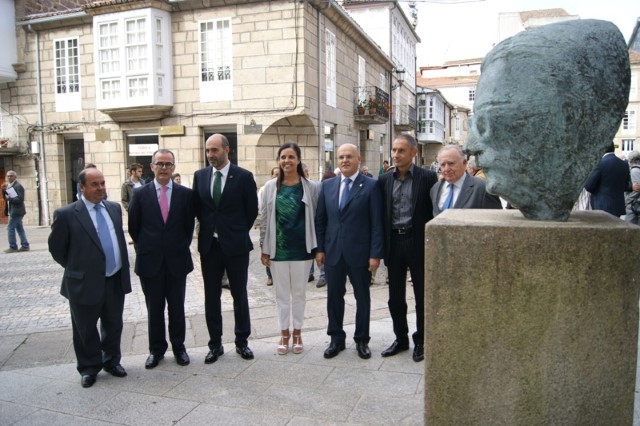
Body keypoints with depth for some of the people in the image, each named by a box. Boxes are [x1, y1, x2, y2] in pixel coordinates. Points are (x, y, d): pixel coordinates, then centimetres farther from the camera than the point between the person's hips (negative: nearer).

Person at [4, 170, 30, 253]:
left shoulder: (18, 186, -14)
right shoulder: (9, 186, 16)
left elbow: (20, 199, -21)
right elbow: (7, 197, 15)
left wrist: (9, 198, -21)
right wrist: (4, 191, 0)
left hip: (16, 211, -10)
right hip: (14, 211, 10)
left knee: (10, 228, -7)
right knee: (19, 228, 11)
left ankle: (13, 247, -2)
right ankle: (25, 246, 15)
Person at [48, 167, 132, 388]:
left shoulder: (114, 208, 6)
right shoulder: (66, 214, -11)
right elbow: (56, 248, -3)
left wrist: (123, 268, 11)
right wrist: (76, 269, 3)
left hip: (116, 280, 4)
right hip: (85, 283, -4)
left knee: (114, 325, 17)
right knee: (86, 330, 11)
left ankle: (112, 361, 36)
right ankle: (89, 368, 30)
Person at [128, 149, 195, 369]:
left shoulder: (186, 194, -1)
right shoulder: (140, 194, -1)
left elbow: (189, 225, 6)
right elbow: (133, 227, 6)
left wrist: (181, 247, 5)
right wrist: (144, 249, 6)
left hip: (177, 260, 0)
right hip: (150, 261, 0)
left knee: (177, 307, 11)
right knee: (154, 309, 11)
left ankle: (178, 347, 26)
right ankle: (156, 349, 25)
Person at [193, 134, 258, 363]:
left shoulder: (244, 176, -7)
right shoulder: (200, 176, 4)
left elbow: (252, 210, 0)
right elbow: (197, 207, 14)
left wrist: (239, 232, 4)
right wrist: (208, 228, 8)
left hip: (235, 245, -3)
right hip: (209, 245, 3)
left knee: (239, 295, 9)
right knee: (211, 297, 10)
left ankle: (242, 341, 23)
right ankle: (215, 344, 23)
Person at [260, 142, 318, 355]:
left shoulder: (310, 187, -3)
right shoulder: (270, 187, 0)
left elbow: (316, 218, 1)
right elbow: (264, 219, 3)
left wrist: (317, 247, 0)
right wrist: (264, 248, 2)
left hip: (301, 248, -1)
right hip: (278, 249, 1)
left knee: (299, 292, 12)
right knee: (282, 293, 12)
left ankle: (297, 332, 28)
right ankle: (284, 333, 27)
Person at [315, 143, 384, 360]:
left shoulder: (370, 186, -5)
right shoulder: (327, 185, 7)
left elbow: (376, 223, -7)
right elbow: (320, 220, 9)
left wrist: (375, 254, -11)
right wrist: (319, 249, 4)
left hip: (360, 252, -3)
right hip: (333, 252, 3)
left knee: (362, 297, 10)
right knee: (334, 296, 11)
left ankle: (362, 340, 26)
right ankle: (336, 338, 27)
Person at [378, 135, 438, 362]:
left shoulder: (428, 177, -6)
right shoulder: (384, 180, 5)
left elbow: (434, 212, -5)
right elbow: (381, 214, 8)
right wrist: (382, 246, 4)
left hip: (418, 243, -4)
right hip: (393, 243, 4)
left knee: (422, 296, 8)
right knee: (395, 297, 13)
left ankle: (420, 341, 24)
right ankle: (401, 338, 29)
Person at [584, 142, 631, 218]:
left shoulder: (601, 163, -14)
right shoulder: (624, 164, 6)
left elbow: (589, 186, -14)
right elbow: (626, 187, 12)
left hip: (602, 207, -6)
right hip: (618, 206, 6)